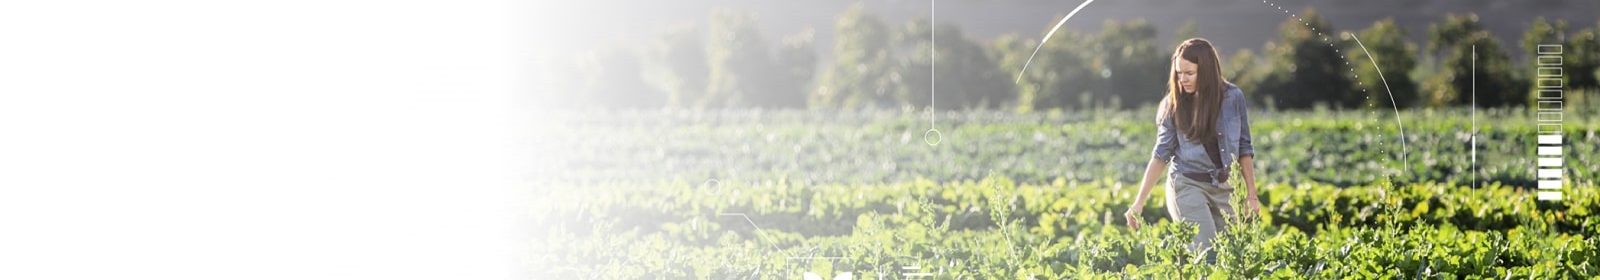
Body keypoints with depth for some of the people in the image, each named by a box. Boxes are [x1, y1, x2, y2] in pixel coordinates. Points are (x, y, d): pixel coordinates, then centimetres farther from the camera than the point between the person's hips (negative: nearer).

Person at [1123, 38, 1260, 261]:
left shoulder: (1232, 97, -2)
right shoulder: (1173, 104, -3)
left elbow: (1244, 148, 6)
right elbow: (1162, 154, 1)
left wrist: (1251, 194, 4)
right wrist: (1139, 202, -3)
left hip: (1225, 189, 2)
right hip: (1188, 186, -2)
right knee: (1208, 258, -14)